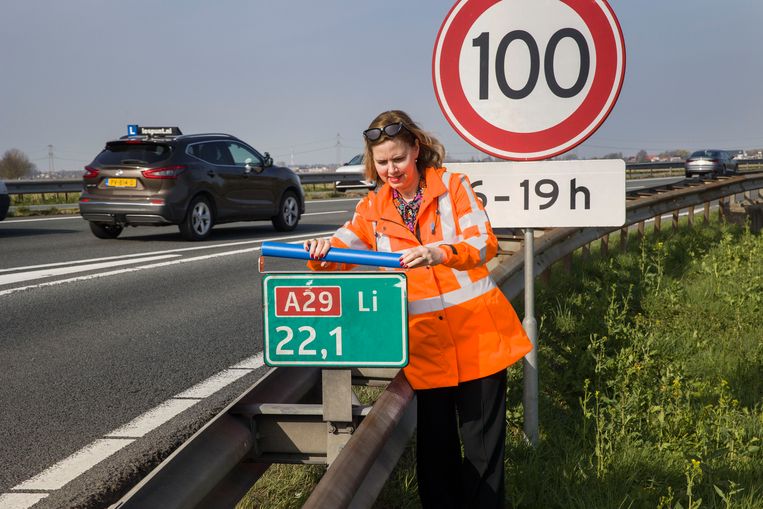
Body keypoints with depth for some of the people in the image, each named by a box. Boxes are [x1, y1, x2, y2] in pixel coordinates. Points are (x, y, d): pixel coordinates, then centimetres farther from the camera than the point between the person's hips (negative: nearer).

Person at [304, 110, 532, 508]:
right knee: (435, 445, 8)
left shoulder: (452, 186, 0)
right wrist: (321, 252, -25)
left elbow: (484, 243, -11)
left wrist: (439, 253, -29)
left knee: (482, 443, 6)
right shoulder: (372, 208, 9)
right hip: (424, 342, 2)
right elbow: (342, 250, -1)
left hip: (477, 333, -2)